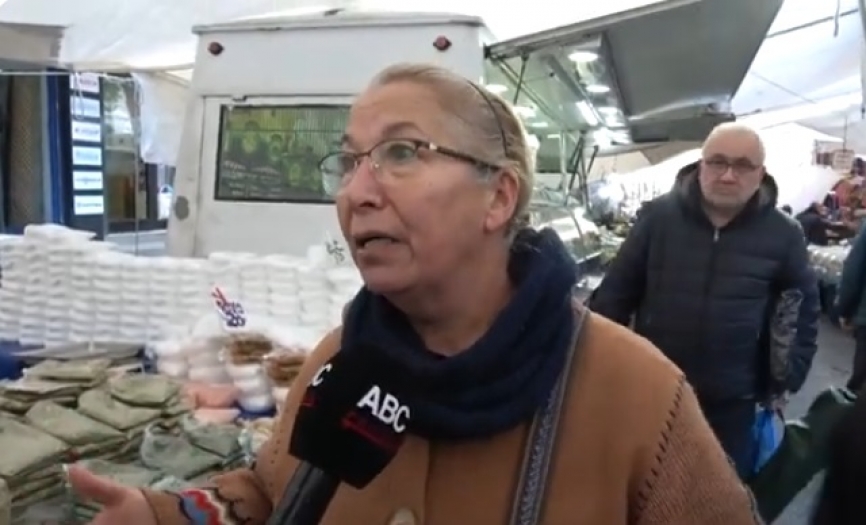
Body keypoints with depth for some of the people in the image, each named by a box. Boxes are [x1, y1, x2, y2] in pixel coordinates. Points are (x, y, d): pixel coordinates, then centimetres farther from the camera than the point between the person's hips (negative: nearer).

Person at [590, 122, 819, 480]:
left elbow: (804, 308, 8)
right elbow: (616, 291, -2)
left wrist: (789, 377, 2)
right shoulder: (659, 215, -7)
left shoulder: (783, 234, -5)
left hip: (731, 401, 0)